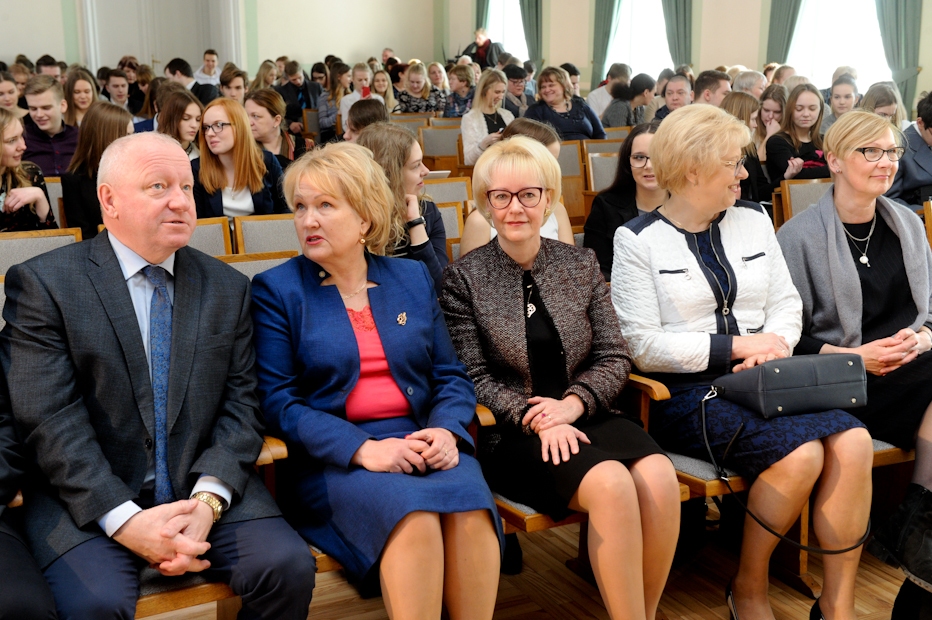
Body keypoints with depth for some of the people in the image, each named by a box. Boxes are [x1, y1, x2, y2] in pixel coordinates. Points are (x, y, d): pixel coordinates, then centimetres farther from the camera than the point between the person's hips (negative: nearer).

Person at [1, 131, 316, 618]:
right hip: (88, 501, -3)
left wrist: (207, 501, -13)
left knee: (288, 568, -18)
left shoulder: (228, 289, 9)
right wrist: (125, 520, -19)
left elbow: (240, 405, 4)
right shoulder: (43, 283, -3)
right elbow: (50, 420, -10)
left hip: (206, 490, 3)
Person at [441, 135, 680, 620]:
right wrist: (535, 418, -16)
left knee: (658, 475, -27)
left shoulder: (581, 265, 12)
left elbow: (615, 357, 7)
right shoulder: (464, 278, 2)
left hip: (586, 416, 4)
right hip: (512, 434, -3)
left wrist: (573, 403, -11)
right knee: (611, 482, -32)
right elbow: (474, 377, -3)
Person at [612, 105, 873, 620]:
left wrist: (774, 344, -7)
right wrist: (739, 345, -11)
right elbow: (642, 345, -10)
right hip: (686, 391, -5)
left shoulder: (753, 220, 16)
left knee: (852, 440, -22)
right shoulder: (638, 240, -1)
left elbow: (787, 305, 16)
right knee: (800, 453, -28)